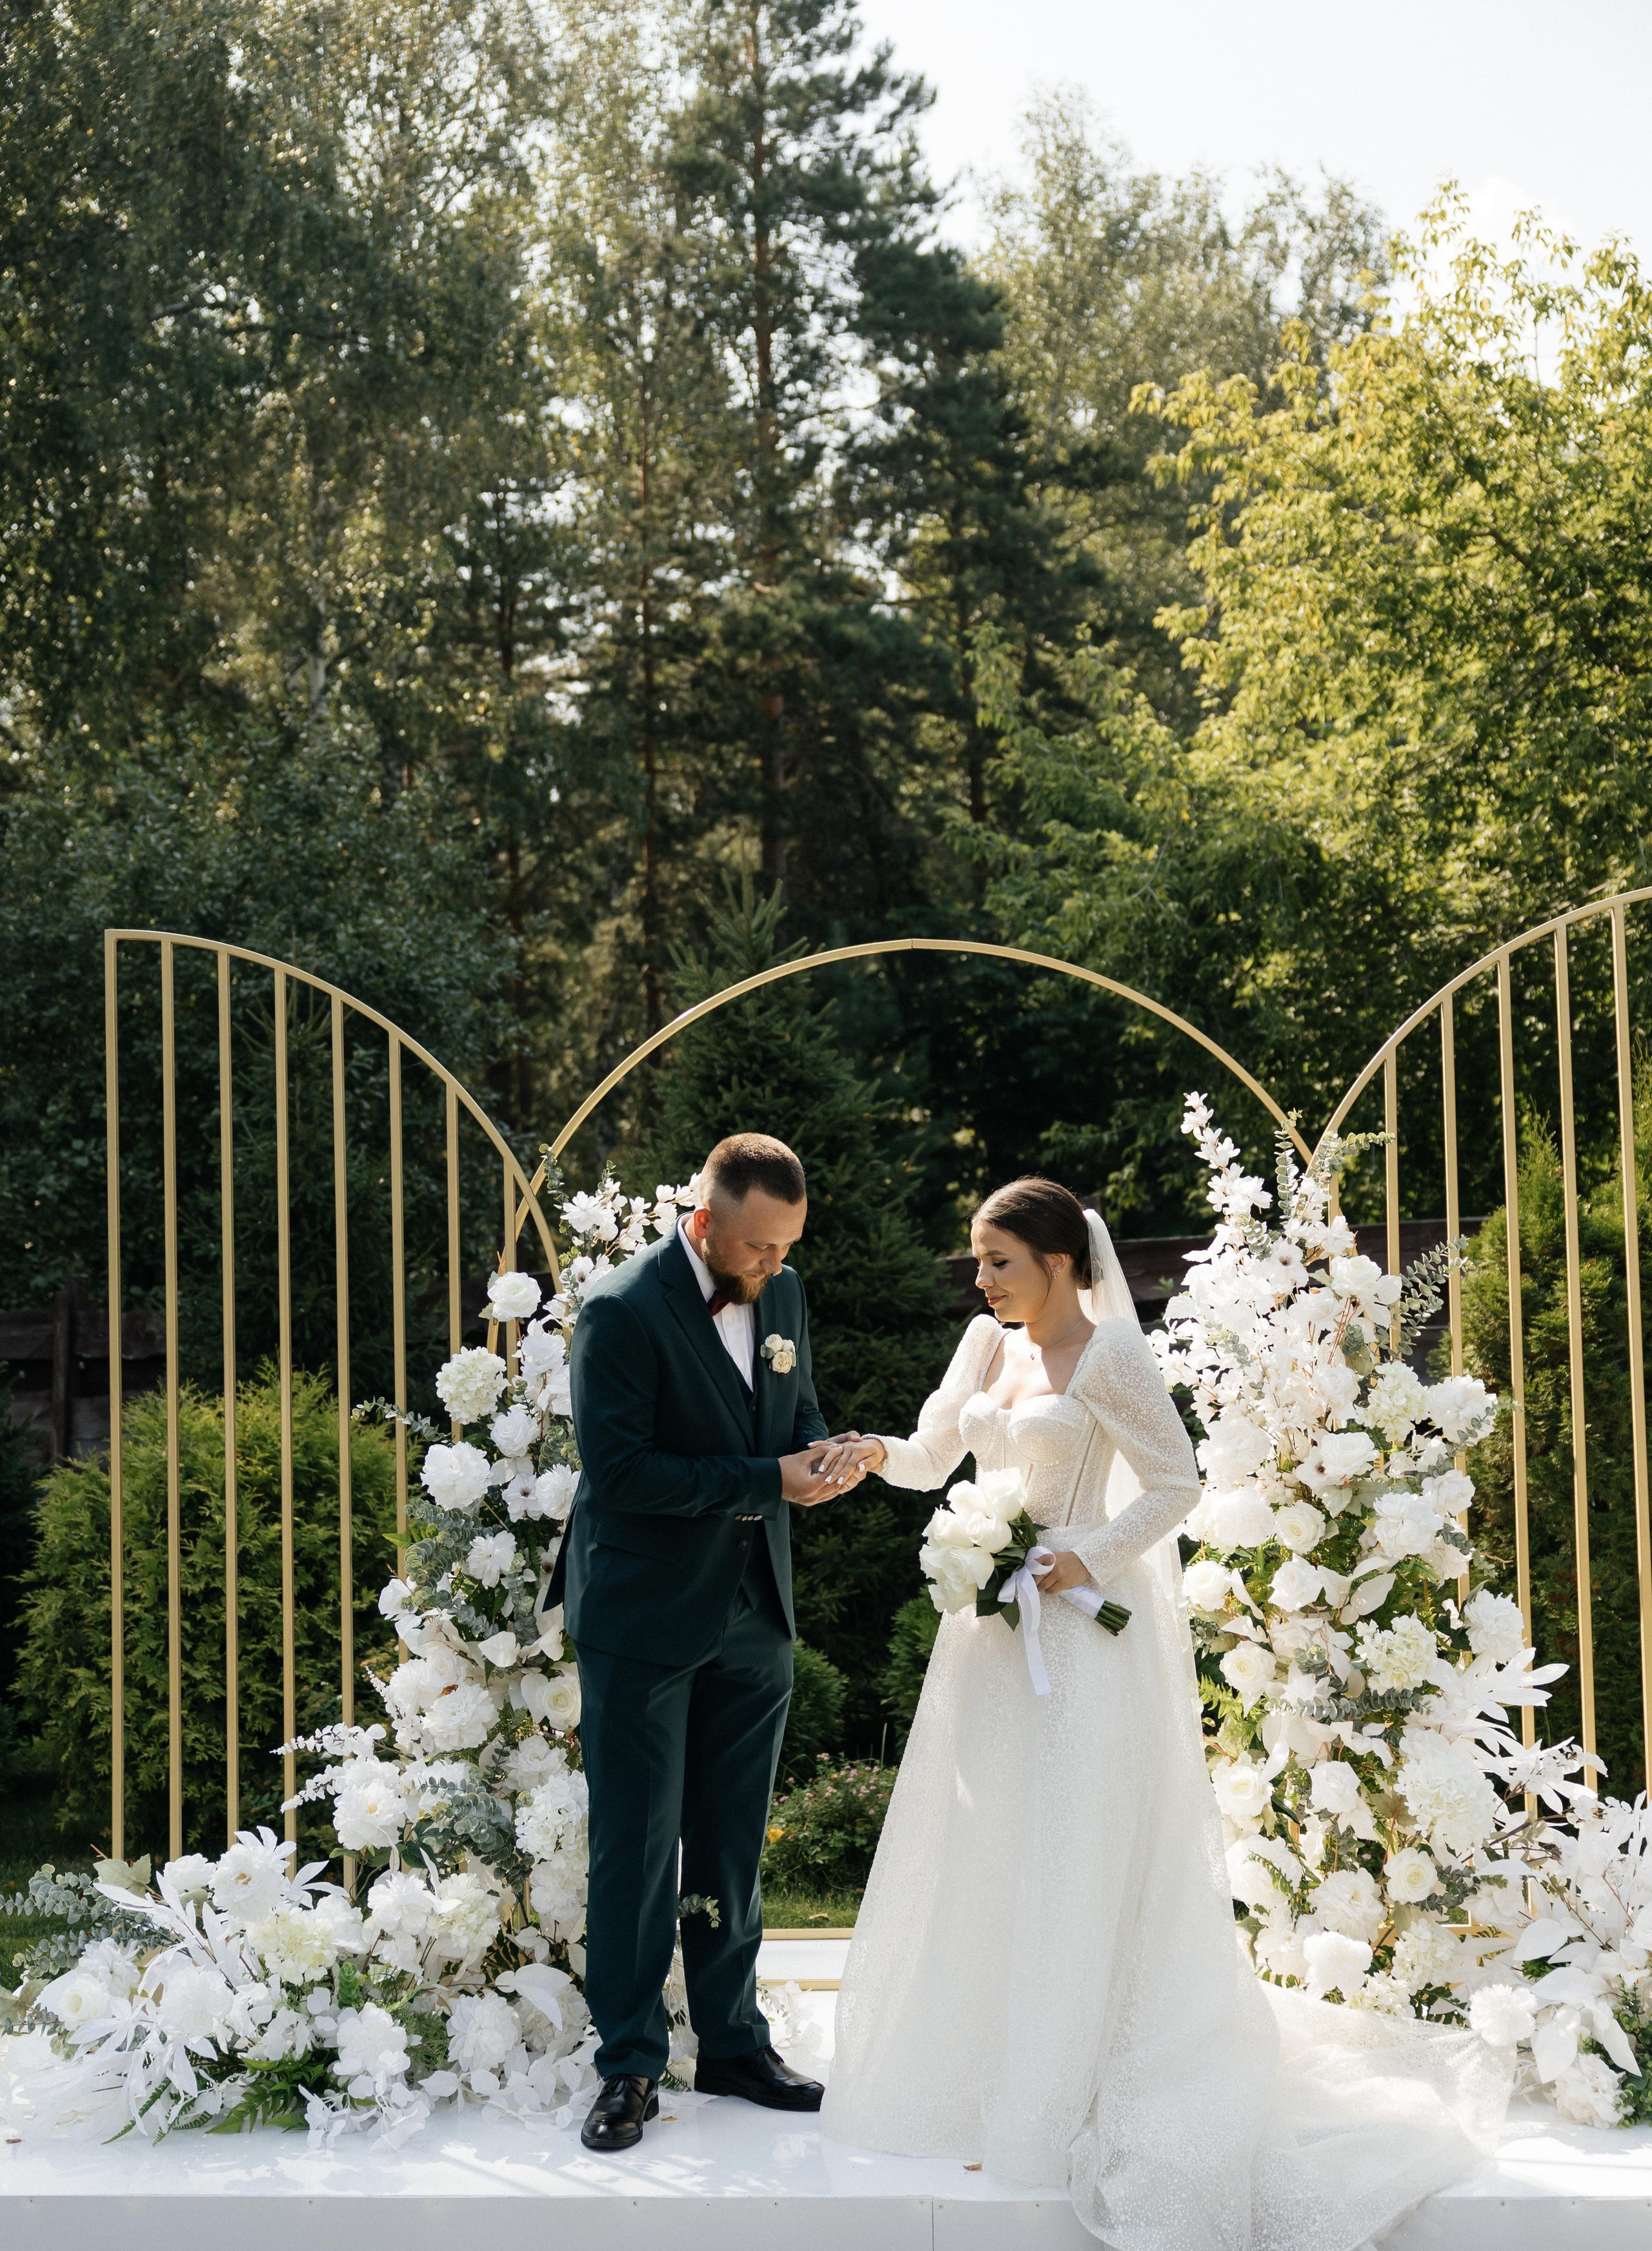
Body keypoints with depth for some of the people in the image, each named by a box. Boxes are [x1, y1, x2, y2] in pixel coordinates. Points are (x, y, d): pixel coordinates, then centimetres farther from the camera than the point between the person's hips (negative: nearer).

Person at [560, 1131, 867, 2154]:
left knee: (734, 1846, 15)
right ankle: (631, 2068, 11)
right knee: (636, 1849, 1)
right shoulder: (622, 1311, -17)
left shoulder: (785, 1295, 5)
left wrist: (821, 1454, -6)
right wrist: (766, 1479, -22)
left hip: (754, 1615, 6)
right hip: (643, 1620, -6)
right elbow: (616, 1473, -21)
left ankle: (735, 2044, 26)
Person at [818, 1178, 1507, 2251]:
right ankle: (973, 2068, 23)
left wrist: (1084, 1561, -18)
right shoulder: (988, 1344, 9)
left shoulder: (1109, 1357, -11)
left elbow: (1178, 1485, -11)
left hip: (1080, 1629, -7)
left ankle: (1056, 2099, 5)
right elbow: (933, 1458, 9)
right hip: (993, 1629, 7)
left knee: (1071, 1861, -3)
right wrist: (883, 1454, -12)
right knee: (979, 1851, 10)